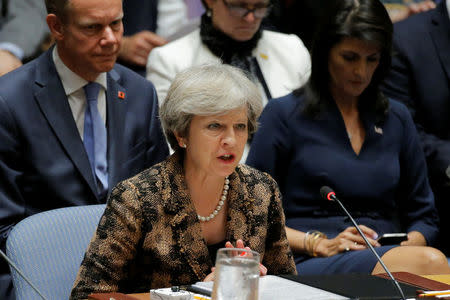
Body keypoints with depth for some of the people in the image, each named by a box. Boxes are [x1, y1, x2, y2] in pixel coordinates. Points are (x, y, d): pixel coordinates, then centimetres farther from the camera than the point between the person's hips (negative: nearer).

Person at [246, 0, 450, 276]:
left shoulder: (397, 118, 21)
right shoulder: (285, 115, 6)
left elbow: (423, 215, 23)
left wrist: (410, 245, -1)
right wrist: (319, 244, -12)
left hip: (388, 254, 5)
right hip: (311, 264, -5)